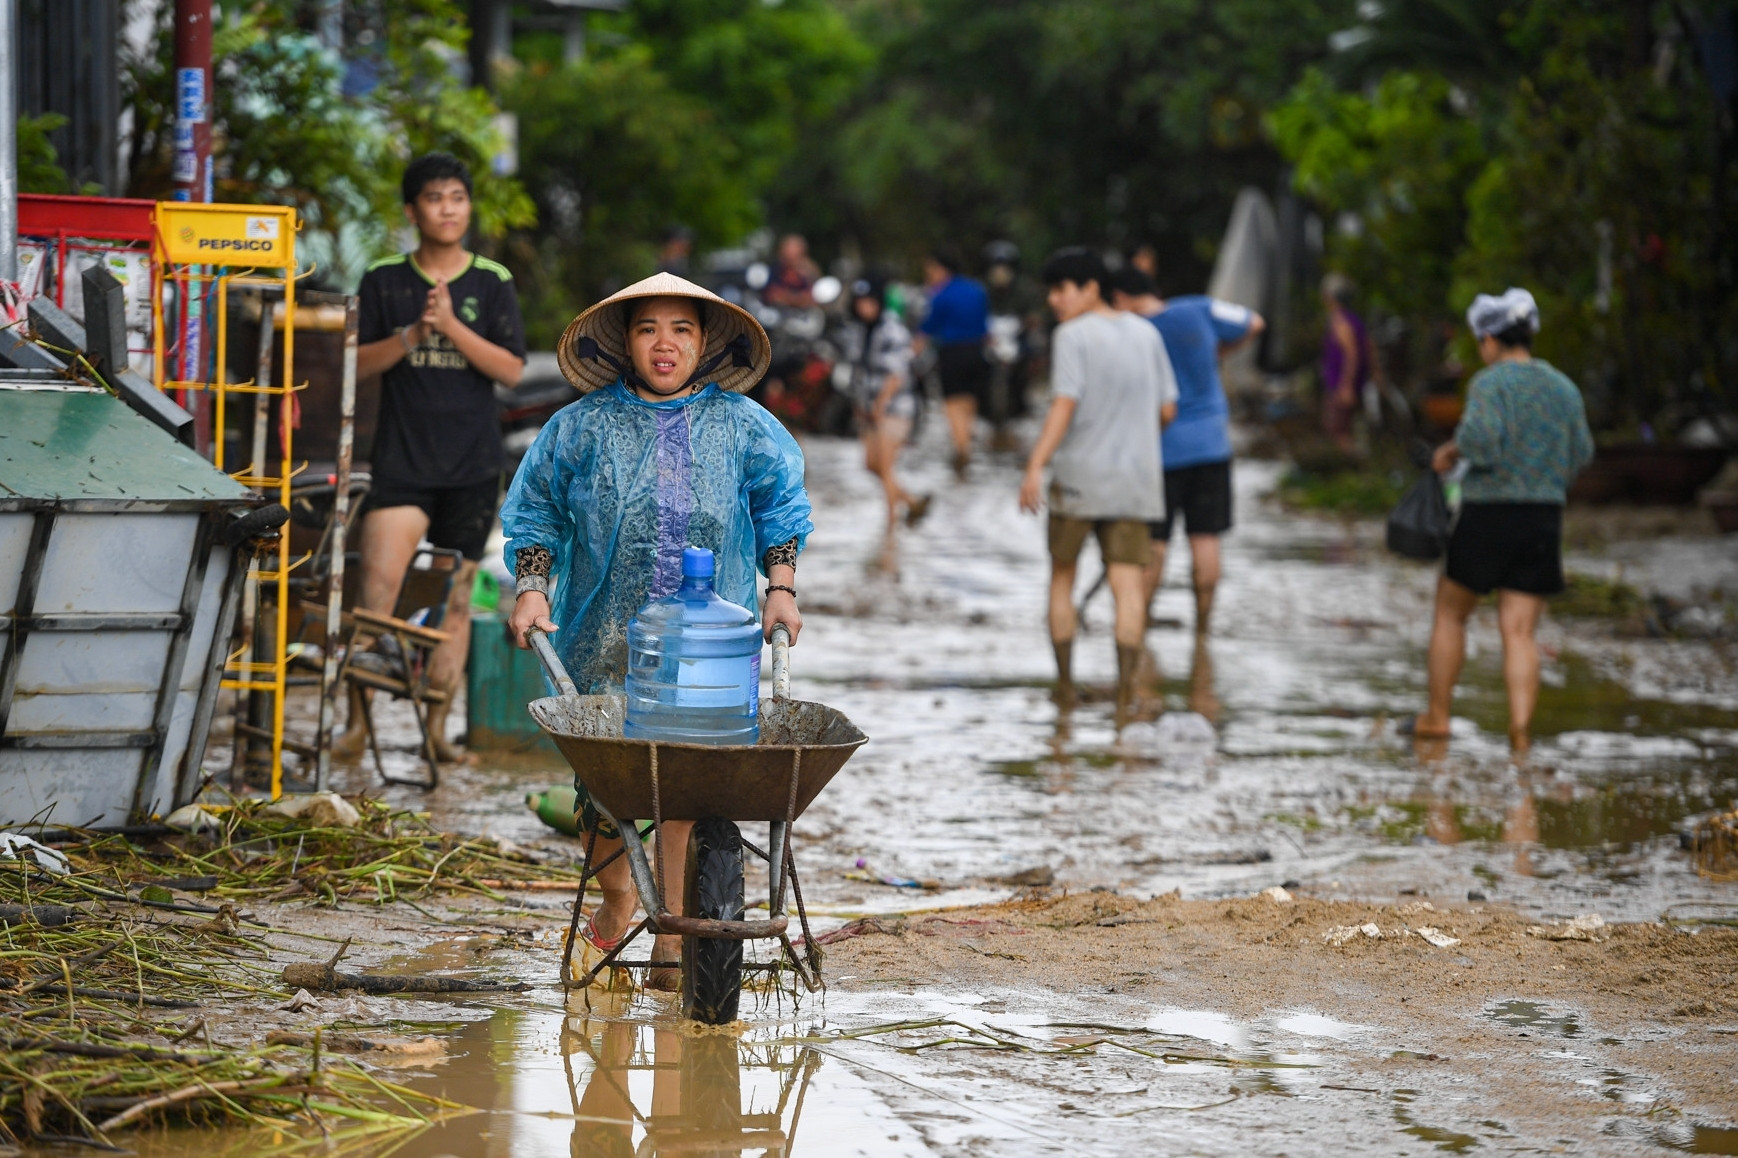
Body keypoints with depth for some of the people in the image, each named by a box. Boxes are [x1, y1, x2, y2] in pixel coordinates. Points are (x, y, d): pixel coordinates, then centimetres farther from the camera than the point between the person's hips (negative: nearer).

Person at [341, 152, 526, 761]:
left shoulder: (492, 282, 5)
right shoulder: (384, 279, 5)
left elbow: (511, 369, -3)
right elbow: (357, 363, 3)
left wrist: (452, 326, -15)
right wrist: (412, 335, -14)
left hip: (472, 464, 1)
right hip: (402, 456, -1)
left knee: (455, 597, 6)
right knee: (380, 579, -18)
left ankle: (437, 724, 15)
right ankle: (359, 718, -14)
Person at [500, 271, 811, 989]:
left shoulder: (741, 426, 7)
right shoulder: (584, 426, 5)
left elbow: (780, 508, 18)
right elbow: (536, 512, 11)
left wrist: (781, 589, 10)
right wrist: (531, 591, 1)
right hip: (605, 639, 0)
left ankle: (675, 932, 2)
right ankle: (616, 903, 27)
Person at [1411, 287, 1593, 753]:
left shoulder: (1490, 383, -9)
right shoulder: (1564, 388, 8)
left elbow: (1481, 437, -25)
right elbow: (1580, 455, 11)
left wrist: (1452, 450, -5)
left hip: (1488, 515, -4)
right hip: (1544, 520, 4)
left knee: (1450, 613, 16)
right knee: (1518, 632, 1)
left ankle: (1436, 716, 21)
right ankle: (1520, 730, -17)